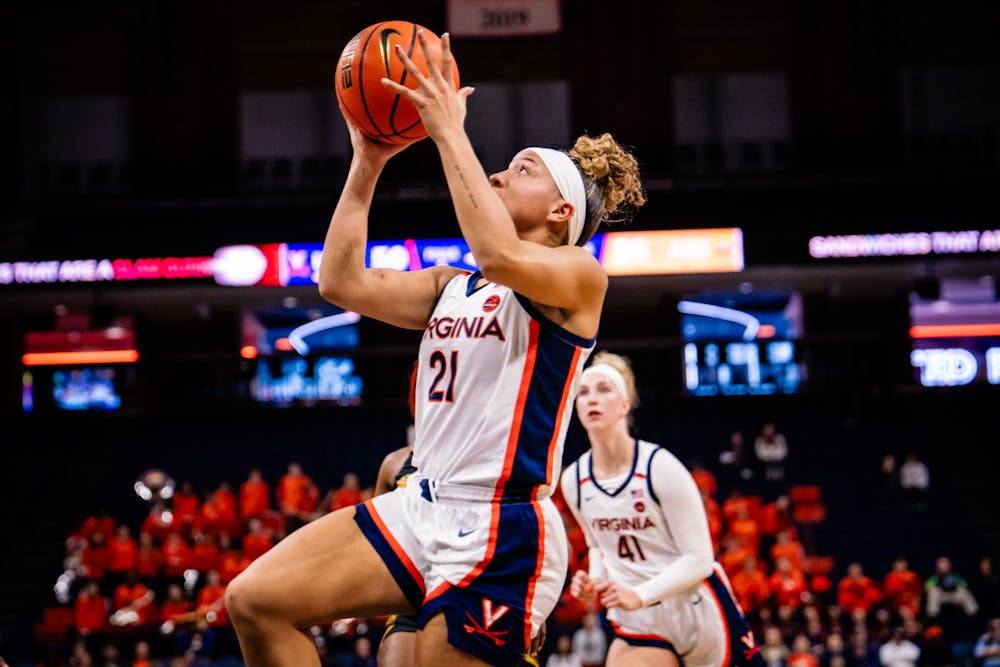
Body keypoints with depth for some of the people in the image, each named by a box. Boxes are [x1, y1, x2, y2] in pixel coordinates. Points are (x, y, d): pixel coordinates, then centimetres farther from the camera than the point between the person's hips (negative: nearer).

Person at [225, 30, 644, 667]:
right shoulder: (452, 286, 18)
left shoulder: (580, 275, -4)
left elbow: (499, 257, -26)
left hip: (502, 534, -8)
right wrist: (367, 164, 6)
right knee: (256, 601, -5)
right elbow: (343, 282, 8)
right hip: (424, 508, 8)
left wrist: (450, 132, -20)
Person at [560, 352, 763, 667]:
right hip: (639, 625, 4)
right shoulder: (574, 480, -2)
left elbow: (698, 558, -16)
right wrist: (594, 581, -4)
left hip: (699, 613, -4)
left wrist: (638, 595, -26)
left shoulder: (660, 467, -17)